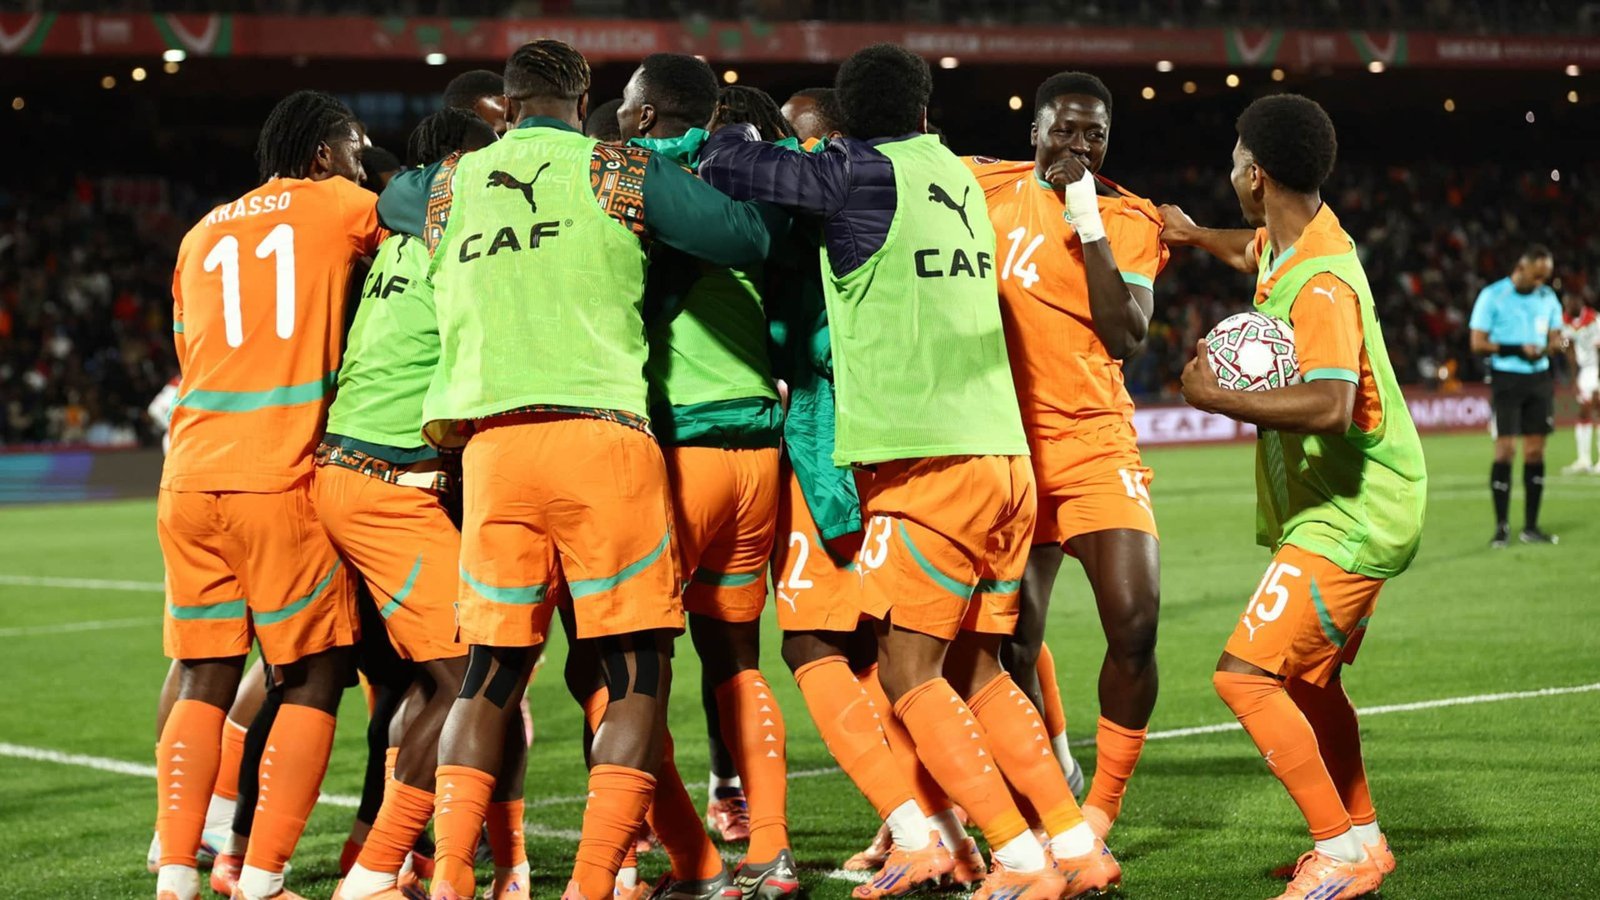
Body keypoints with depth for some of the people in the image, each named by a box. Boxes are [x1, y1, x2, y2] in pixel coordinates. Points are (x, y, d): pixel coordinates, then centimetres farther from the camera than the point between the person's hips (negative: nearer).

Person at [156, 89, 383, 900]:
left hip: (189, 479, 5)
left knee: (206, 681, 11)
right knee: (315, 679, 4)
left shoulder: (201, 235, 21)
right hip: (279, 483, -5)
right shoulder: (338, 206, 5)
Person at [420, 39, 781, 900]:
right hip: (600, 434, -4)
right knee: (637, 673, 3)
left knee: (490, 672, 12)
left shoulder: (450, 186, 15)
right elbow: (748, 237, 2)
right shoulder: (621, 171, 5)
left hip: (489, 444, 4)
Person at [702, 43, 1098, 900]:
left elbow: (725, 164, -2)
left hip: (929, 461, -7)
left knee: (909, 671, -4)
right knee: (976, 671, 13)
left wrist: (733, 134, 18)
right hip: (1004, 454, 7)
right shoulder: (957, 178, 16)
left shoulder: (864, 173, -5)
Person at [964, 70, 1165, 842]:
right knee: (1013, 644, -1)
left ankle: (1100, 811, 3)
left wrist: (1089, 226, -17)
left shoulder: (1131, 221, 0)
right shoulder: (990, 186, 4)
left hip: (1096, 444, -1)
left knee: (1134, 624, -14)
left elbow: (1127, 335, -13)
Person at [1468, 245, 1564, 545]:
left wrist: (1553, 346, -9)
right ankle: (1501, 527, -2)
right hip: (1506, 378, -5)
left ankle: (1531, 527, 10)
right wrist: (1518, 349, -18)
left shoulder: (1548, 298, 9)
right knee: (1505, 450, -9)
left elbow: (1555, 336, 16)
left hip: (1539, 378, 5)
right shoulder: (1492, 296, -6)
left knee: (1535, 452, 4)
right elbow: (1478, 343, -8)